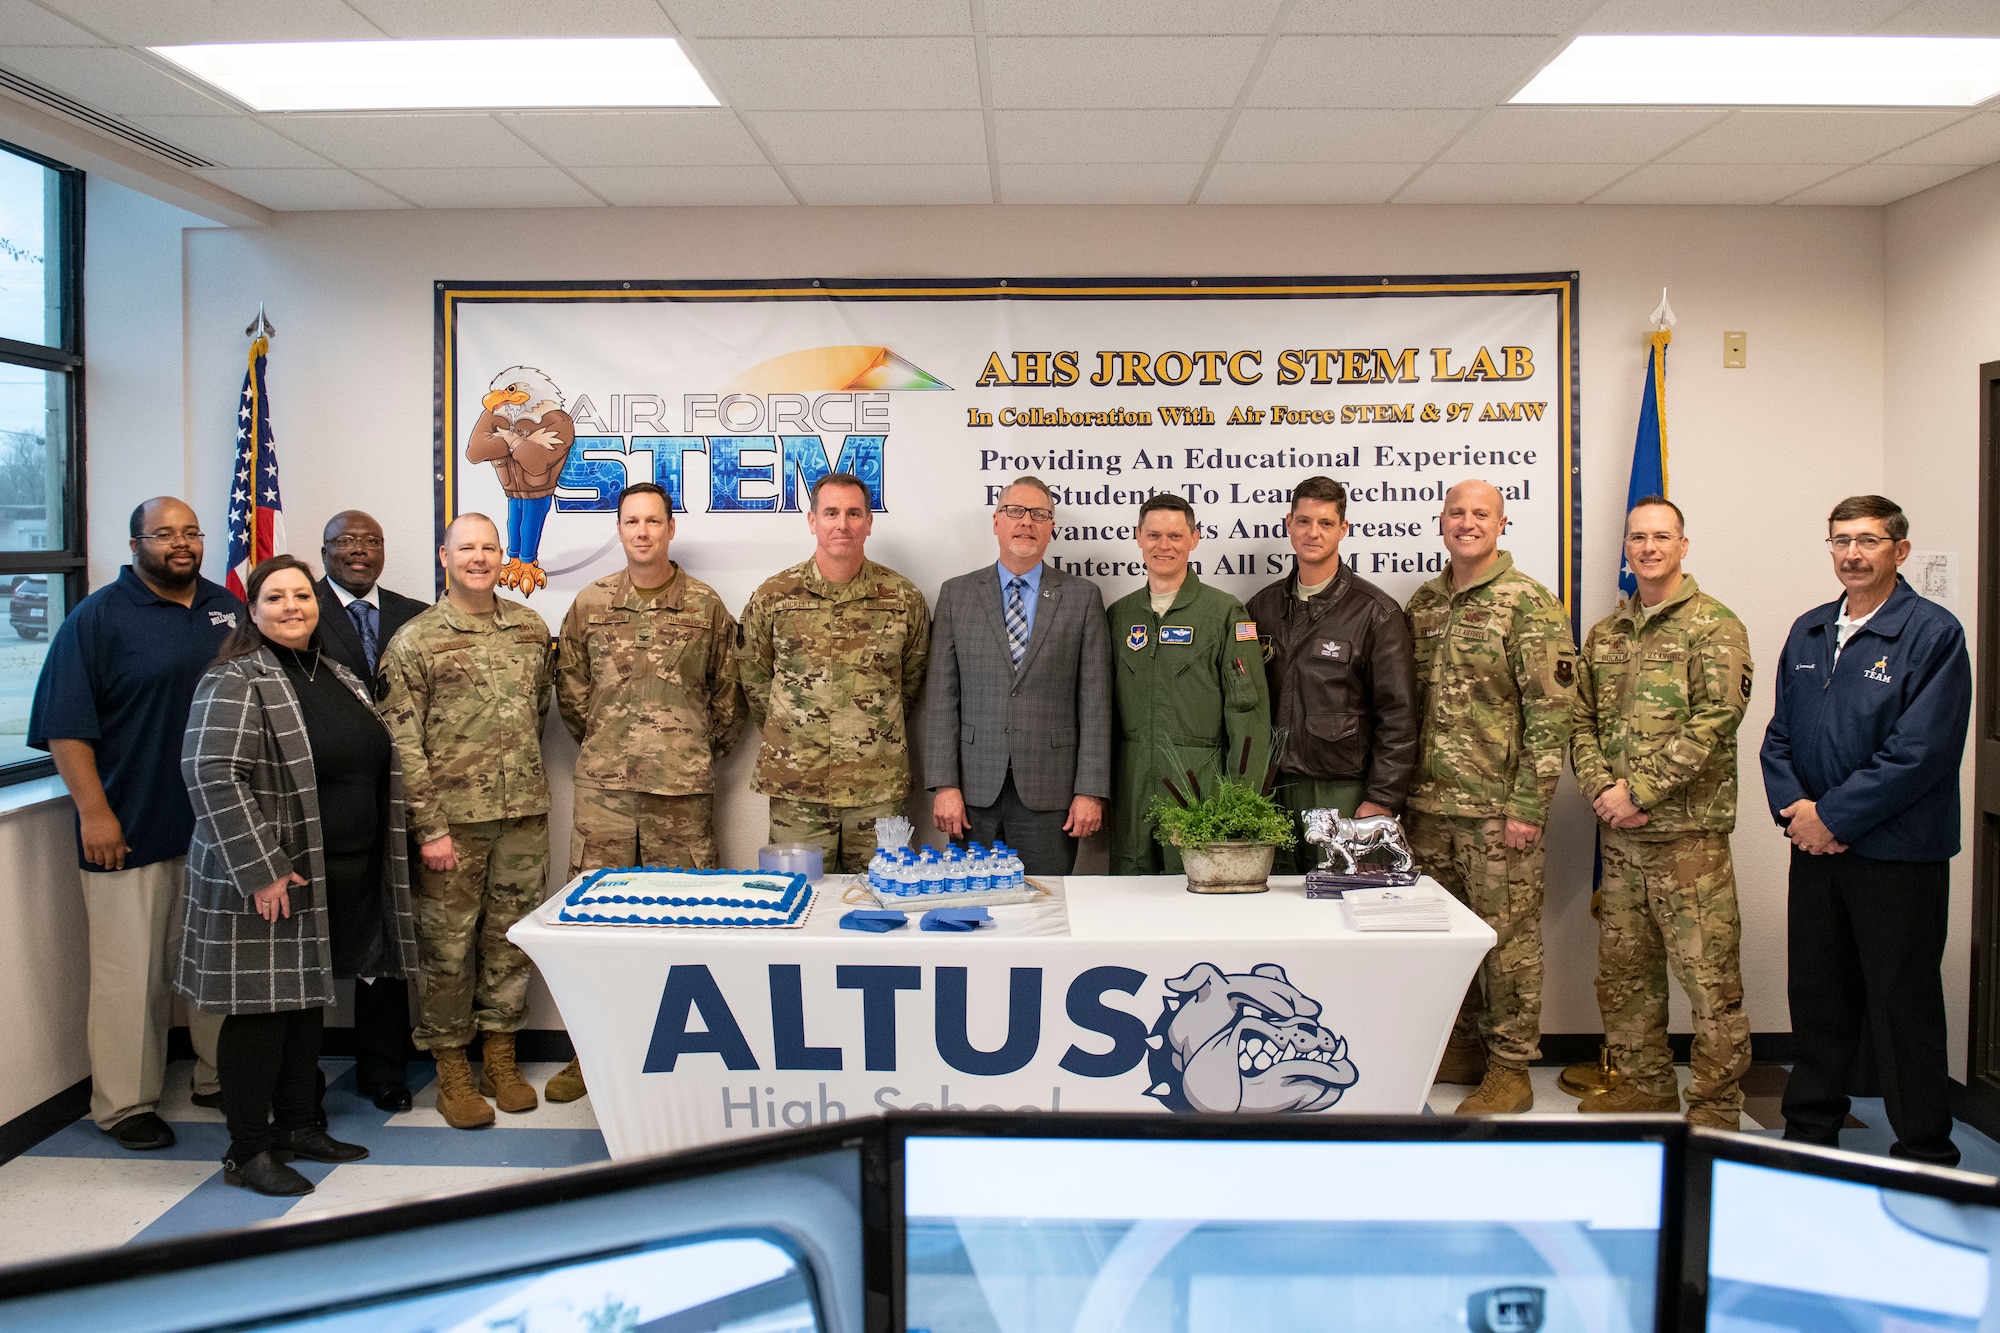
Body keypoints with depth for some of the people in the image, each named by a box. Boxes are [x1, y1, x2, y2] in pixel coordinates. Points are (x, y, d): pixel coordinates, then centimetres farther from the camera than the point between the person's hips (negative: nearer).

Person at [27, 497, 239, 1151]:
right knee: (130, 968, 1)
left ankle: (220, 1077, 27)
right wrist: (93, 810, -15)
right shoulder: (99, 617, -5)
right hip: (131, 828, -5)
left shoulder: (228, 609, 11)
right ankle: (125, 1103, 14)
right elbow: (66, 724, -9)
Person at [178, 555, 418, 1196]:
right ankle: (248, 1151, 12)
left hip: (343, 877, 8)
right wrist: (261, 870, -24)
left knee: (307, 1002, 16)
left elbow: (374, 762, 22)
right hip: (270, 880, -8)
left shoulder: (336, 676, 13)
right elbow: (213, 776, -22)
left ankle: (296, 1125, 29)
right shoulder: (238, 681, -13)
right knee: (261, 1007, 0)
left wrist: (379, 864, 17)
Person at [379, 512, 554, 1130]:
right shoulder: (414, 641, -4)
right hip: (453, 814, -4)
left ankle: (500, 1056, 23)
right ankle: (451, 1068, 16)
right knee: (448, 943, 3)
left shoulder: (532, 629, 8)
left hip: (525, 812, 4)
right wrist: (429, 825, -12)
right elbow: (402, 741, -7)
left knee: (511, 936, 10)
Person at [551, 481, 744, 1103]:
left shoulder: (705, 605, 3)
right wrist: (602, 745, 13)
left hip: (683, 786, -1)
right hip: (603, 787, 1)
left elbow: (728, 690, 9)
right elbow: (570, 689, 13)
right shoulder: (589, 604, 6)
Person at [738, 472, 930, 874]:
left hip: (879, 785, 1)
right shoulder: (773, 596, 0)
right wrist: (787, 736, 11)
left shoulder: (904, 598, 1)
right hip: (795, 783, 0)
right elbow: (753, 677, 11)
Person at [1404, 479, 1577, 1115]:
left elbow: (1551, 714, -11)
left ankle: (1510, 1069, 13)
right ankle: (1461, 1048, 28)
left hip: (1497, 808, -6)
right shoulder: (1422, 602, 11)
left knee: (1506, 935, 2)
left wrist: (1527, 807, -15)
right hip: (1430, 805, 6)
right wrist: (1403, 791, 12)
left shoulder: (1531, 605, -8)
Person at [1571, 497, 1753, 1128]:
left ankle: (1716, 1104, 11)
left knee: (1708, 972, -1)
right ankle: (1645, 1084, 27)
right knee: (1624, 968, 13)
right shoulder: (1605, 634, 15)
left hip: (1689, 830, -6)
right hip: (1619, 833, 6)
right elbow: (1581, 721, 13)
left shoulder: (1714, 625, -4)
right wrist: (1602, 788, -5)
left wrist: (1640, 790, -17)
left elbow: (1714, 722, -14)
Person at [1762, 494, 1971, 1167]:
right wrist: (1793, 805, -7)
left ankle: (1924, 1157, 18)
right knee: (1815, 997, 15)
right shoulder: (1808, 633, 10)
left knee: (1904, 1008, 4)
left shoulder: (1933, 633, -10)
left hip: (1897, 853, -6)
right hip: (1816, 852, 6)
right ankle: (1808, 1132, 29)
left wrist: (1832, 815, -15)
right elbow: (1779, 734, 11)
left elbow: (1920, 752, -17)